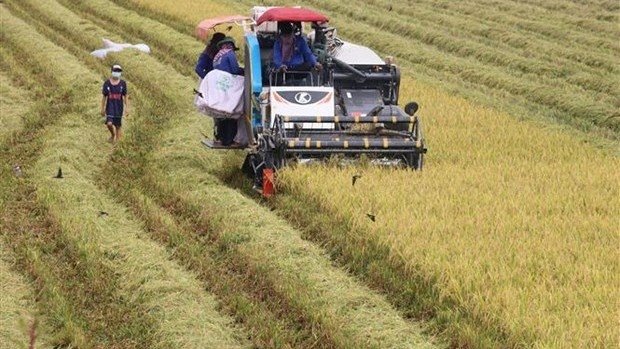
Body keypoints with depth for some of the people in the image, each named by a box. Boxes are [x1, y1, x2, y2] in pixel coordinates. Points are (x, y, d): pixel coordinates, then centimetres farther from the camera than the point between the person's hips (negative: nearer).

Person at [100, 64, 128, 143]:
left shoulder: (123, 83, -1)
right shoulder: (107, 83, -1)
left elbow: (125, 96, 4)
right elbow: (104, 97, 5)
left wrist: (126, 108, 1)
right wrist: (102, 109, 5)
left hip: (119, 107, 1)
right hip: (110, 106, -1)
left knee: (118, 125, 4)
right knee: (109, 123, -14)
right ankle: (112, 135, 17)